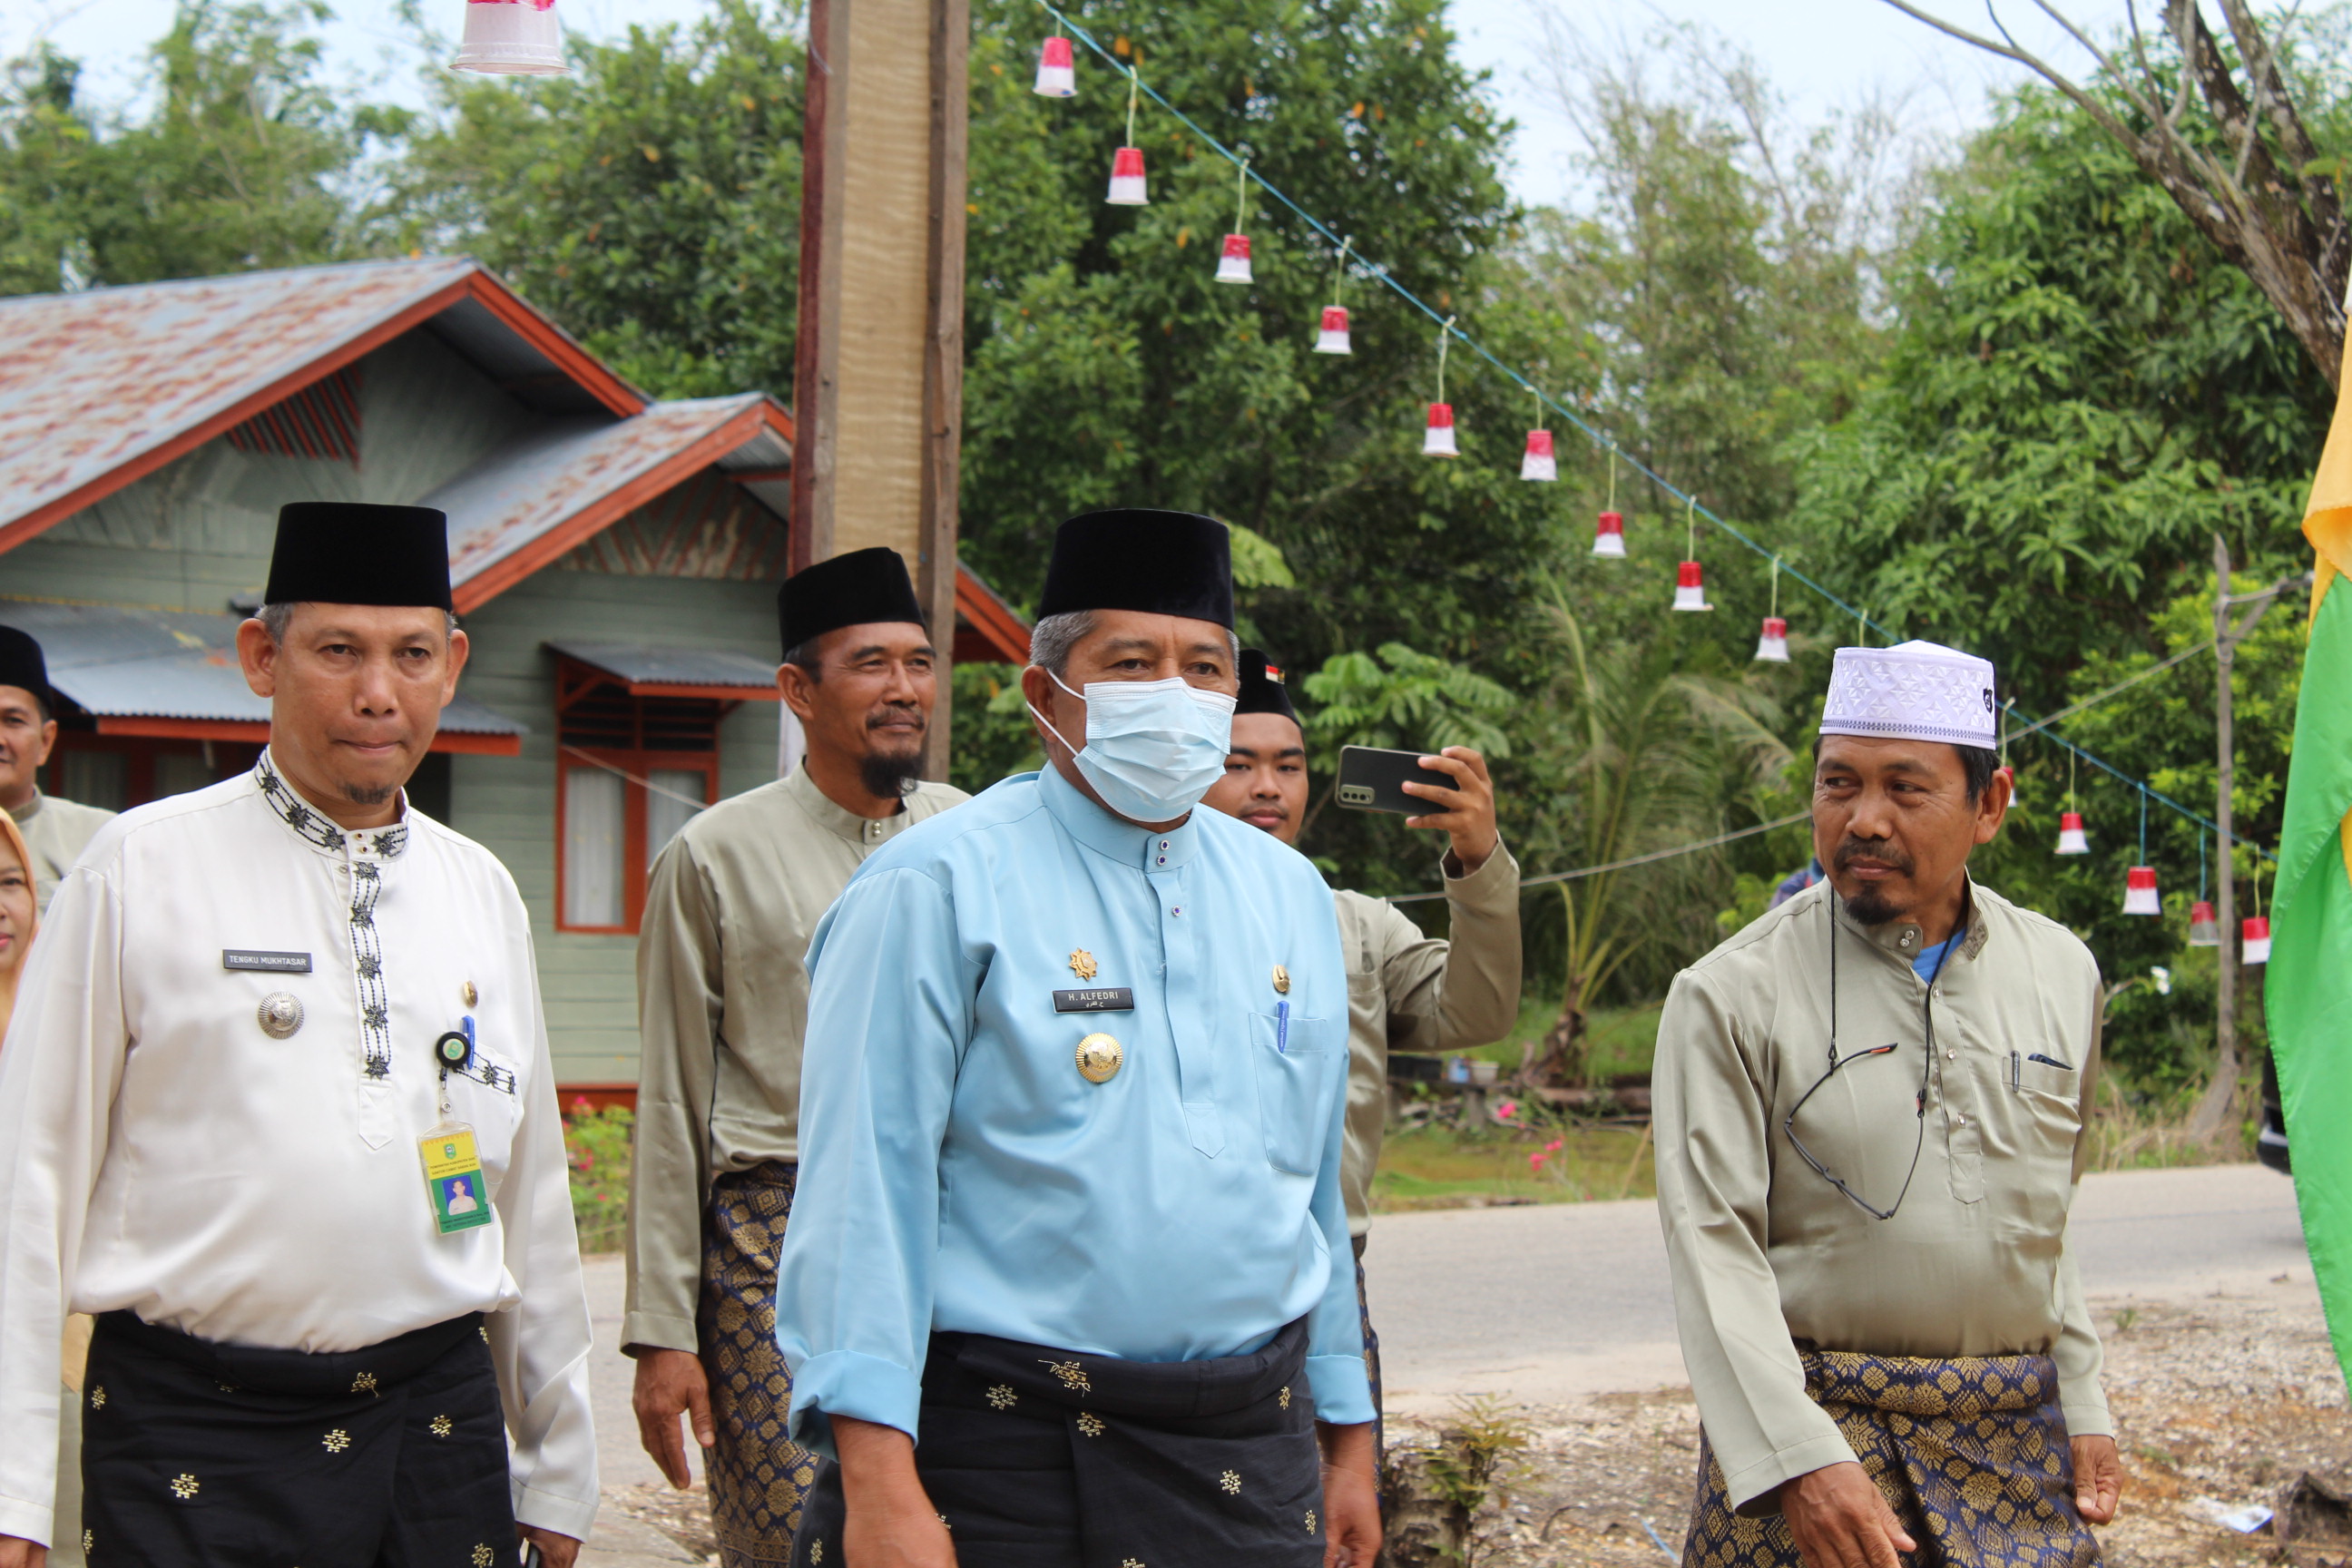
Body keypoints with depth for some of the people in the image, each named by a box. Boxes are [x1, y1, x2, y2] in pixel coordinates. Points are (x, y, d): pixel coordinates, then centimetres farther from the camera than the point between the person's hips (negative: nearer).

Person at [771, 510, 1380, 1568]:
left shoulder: (1290, 895, 13)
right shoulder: (940, 887, -6)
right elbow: (863, 1183, -12)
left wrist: (1349, 1436, 17)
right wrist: (879, 1480, -19)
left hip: (1249, 1459, 5)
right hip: (1002, 1455, -5)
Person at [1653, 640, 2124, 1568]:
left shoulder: (2060, 974, 7)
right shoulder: (1732, 996, -8)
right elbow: (1712, 1245, -12)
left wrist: (2082, 1407, 12)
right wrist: (1800, 1459, -21)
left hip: (2018, 1438, 4)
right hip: (1813, 1419, -4)